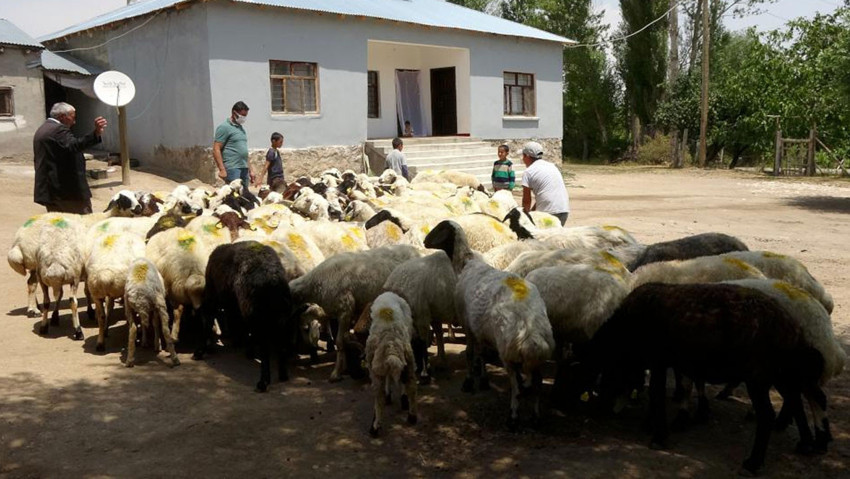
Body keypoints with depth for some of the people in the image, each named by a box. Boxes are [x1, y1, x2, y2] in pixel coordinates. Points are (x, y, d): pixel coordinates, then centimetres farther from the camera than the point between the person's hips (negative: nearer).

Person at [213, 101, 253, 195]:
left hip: (244, 168, 8)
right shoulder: (224, 127, -5)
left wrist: (250, 170, 21)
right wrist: (222, 169, -18)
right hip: (232, 168, -8)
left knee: (245, 194, 6)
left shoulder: (240, 128, 20)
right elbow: (216, 150, -11)